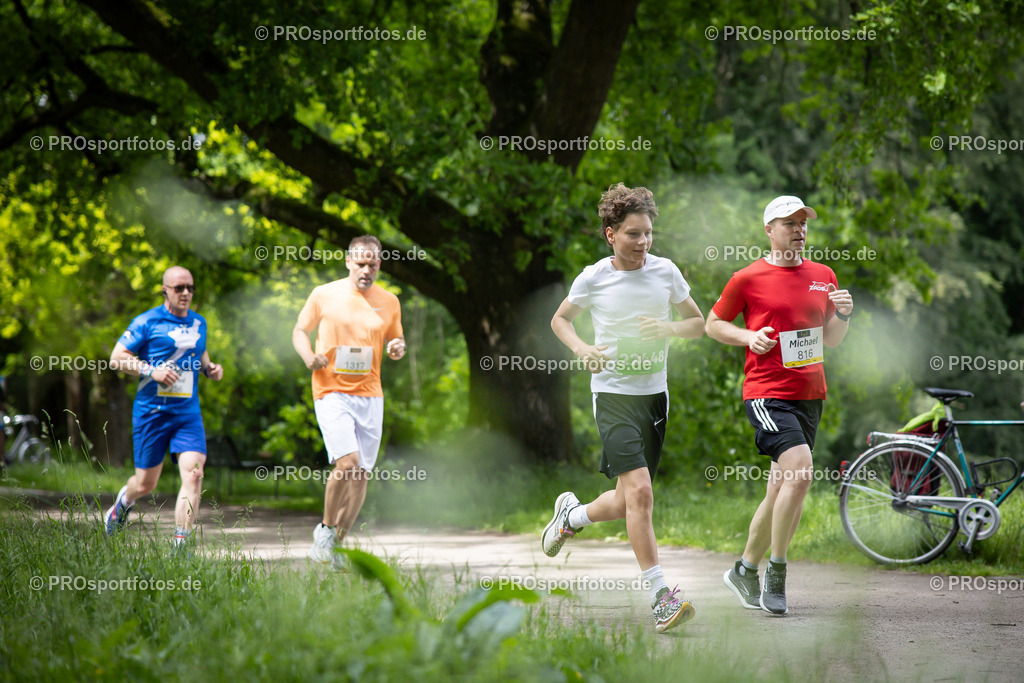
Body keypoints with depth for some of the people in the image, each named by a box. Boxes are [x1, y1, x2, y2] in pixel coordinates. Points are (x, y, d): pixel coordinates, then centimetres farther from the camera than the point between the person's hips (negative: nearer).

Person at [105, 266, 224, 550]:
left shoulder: (199, 323, 13)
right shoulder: (147, 322, -4)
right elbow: (117, 358, -5)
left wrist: (209, 367, 8)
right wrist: (151, 371, -18)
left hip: (188, 412, 3)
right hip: (152, 410, -3)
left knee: (193, 474, -16)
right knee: (145, 483, 6)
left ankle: (180, 546, -15)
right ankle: (125, 500, 44)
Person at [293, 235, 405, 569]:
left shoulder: (389, 302, 9)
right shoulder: (324, 295, 0)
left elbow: (396, 339, 21)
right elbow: (300, 331, 9)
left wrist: (398, 348, -4)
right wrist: (309, 356, -11)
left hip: (370, 395, 4)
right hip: (332, 391, -4)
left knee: (361, 475, 2)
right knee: (347, 461, -21)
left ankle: (336, 545, 16)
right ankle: (326, 528, 1)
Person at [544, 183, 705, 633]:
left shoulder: (665, 272, 2)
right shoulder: (593, 278, -4)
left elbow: (698, 323, 12)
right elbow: (560, 319, 12)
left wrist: (668, 328, -9)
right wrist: (581, 349, -7)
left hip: (654, 394, 4)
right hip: (613, 393, -4)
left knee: (627, 503, 10)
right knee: (639, 490, -19)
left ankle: (572, 515, 42)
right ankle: (660, 595, -18)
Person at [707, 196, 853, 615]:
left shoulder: (823, 276, 12)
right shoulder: (748, 278, -3)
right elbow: (713, 324, 8)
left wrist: (843, 315, -1)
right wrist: (748, 336, -10)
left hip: (810, 395, 6)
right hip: (766, 394, -6)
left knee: (783, 491, 10)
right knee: (799, 470, -23)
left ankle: (745, 570, 27)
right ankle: (777, 572, -11)